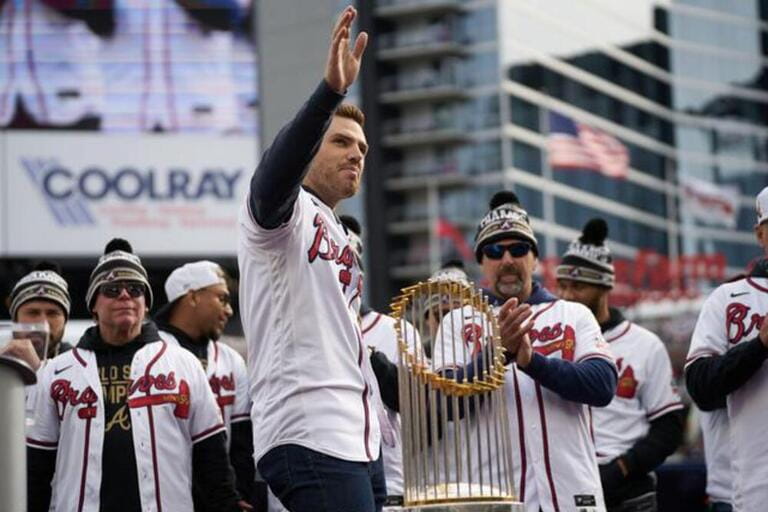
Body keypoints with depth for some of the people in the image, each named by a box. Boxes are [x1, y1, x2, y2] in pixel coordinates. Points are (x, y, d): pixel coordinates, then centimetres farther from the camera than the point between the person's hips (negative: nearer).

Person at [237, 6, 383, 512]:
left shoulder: (340, 239, 28)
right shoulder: (288, 214, 1)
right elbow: (275, 176, -25)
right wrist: (331, 91, -38)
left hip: (358, 444, 10)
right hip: (310, 437, -10)